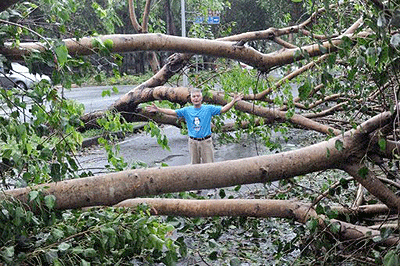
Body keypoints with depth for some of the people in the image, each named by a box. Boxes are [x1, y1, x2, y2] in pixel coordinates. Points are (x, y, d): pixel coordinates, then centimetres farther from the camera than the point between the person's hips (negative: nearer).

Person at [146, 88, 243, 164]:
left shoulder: (208, 108, 0)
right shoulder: (187, 110, 5)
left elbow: (223, 109, -4)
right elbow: (172, 112, 3)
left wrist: (234, 101, -16)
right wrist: (158, 109, -5)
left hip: (206, 141, -2)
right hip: (193, 142, 2)